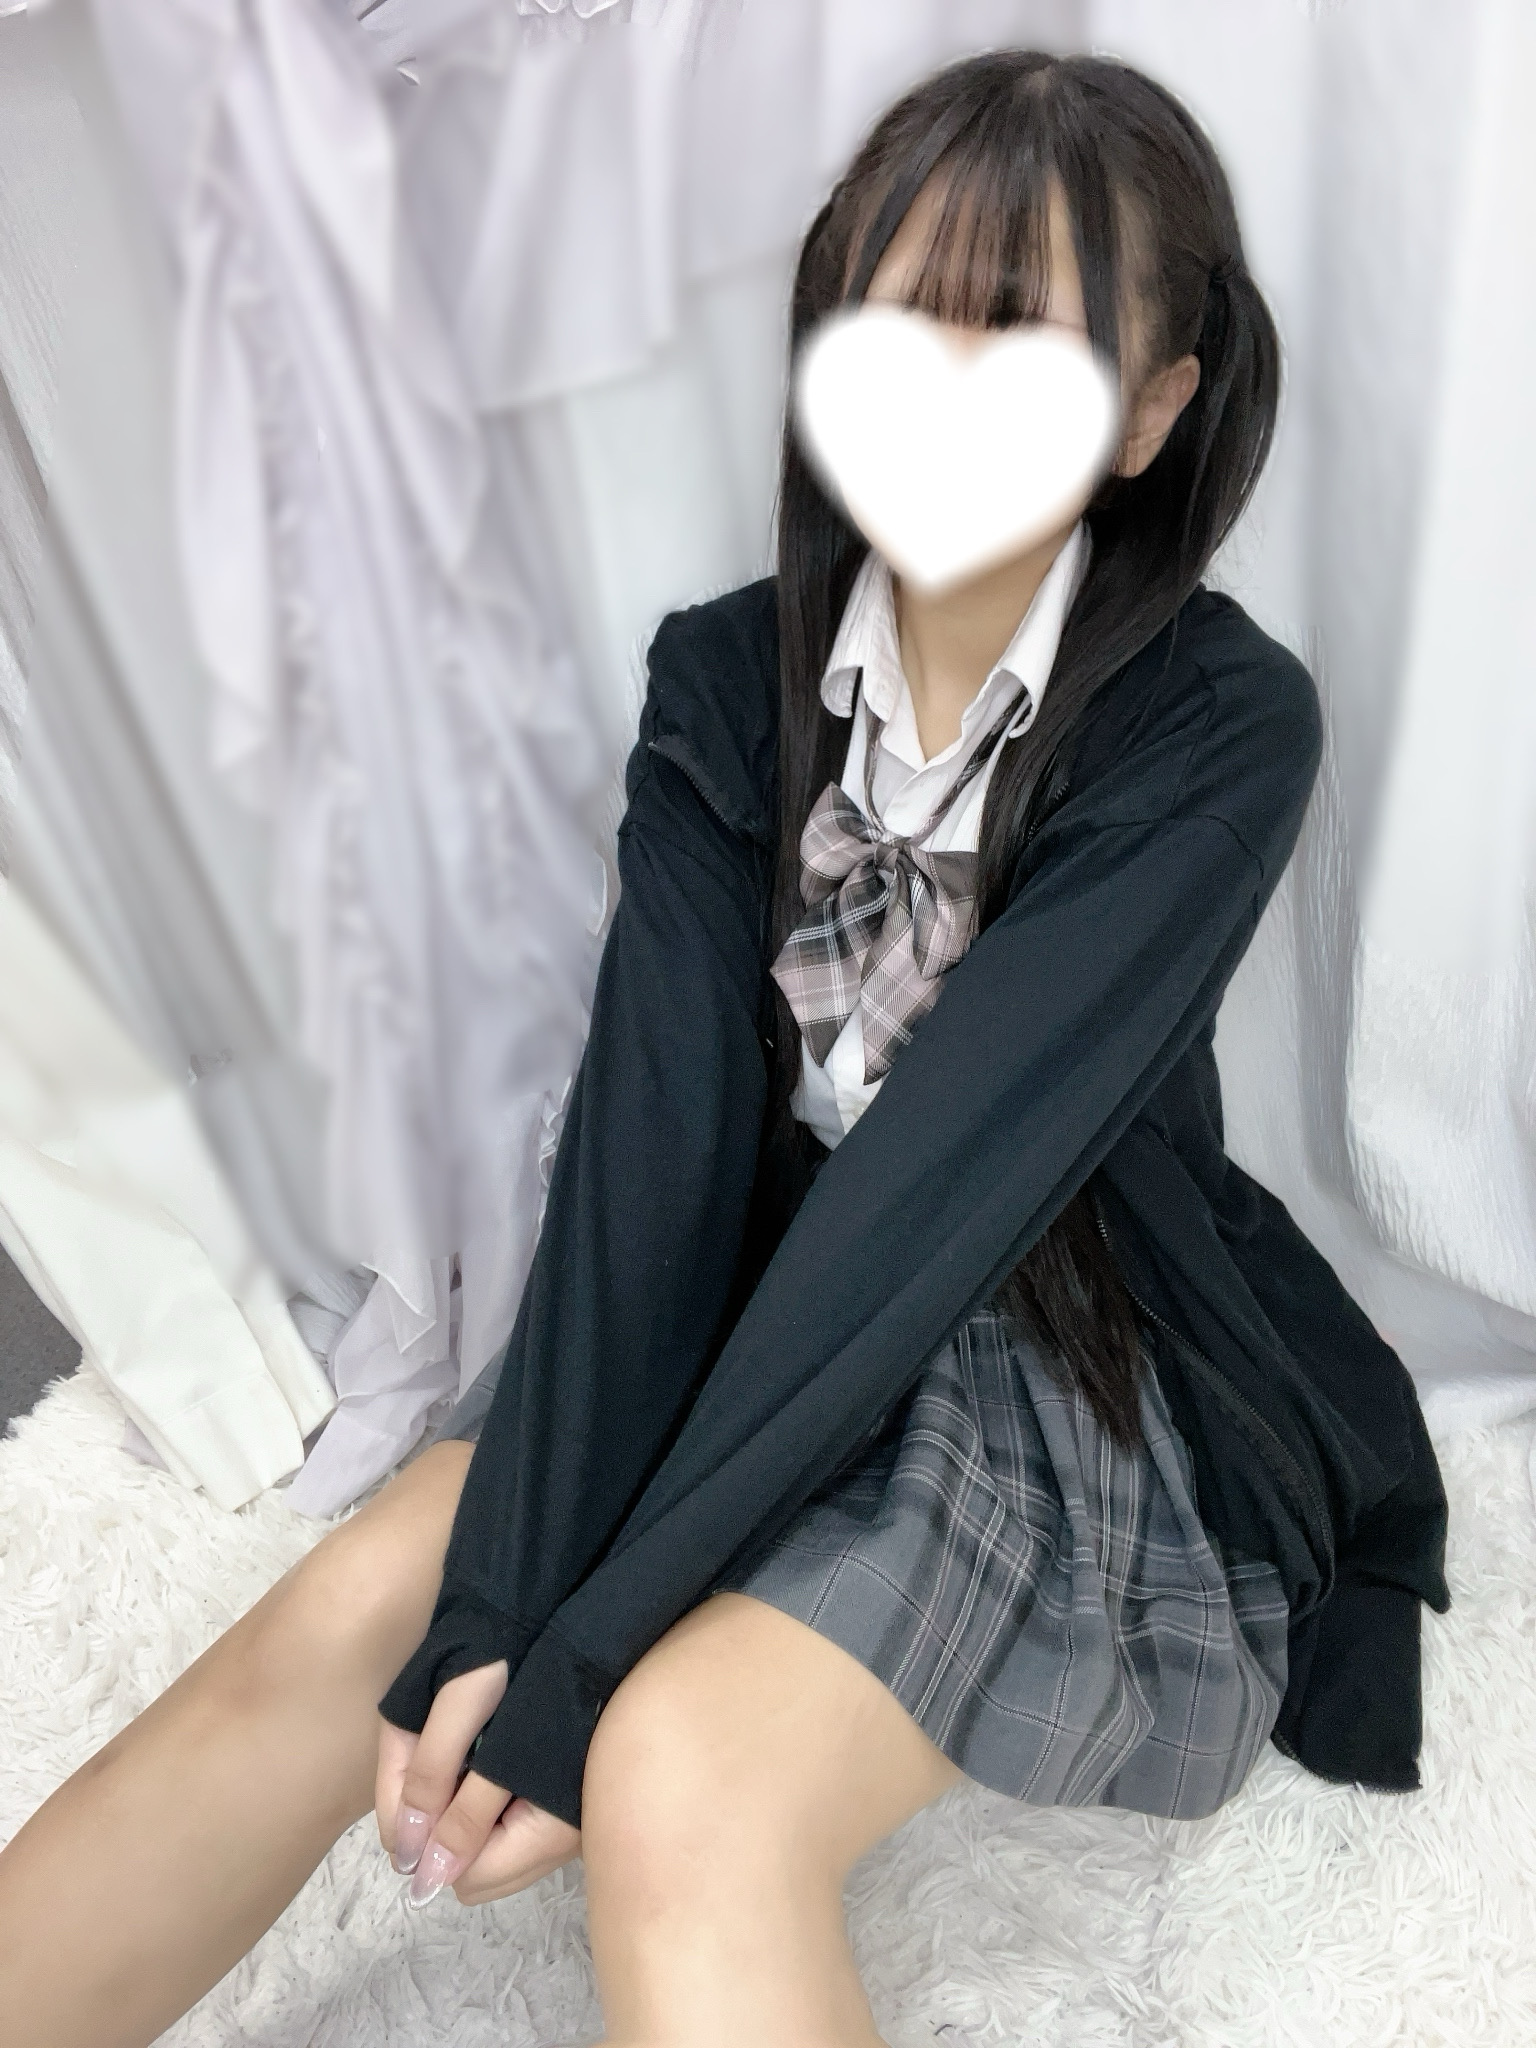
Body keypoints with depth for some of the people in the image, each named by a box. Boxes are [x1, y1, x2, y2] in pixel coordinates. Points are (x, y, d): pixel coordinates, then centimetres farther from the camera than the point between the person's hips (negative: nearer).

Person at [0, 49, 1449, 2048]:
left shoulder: (1224, 725, -17)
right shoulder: (729, 680, -4)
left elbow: (958, 1161, -25)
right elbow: (657, 1120, -15)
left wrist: (581, 1652, -25)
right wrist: (501, 1598, -24)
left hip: (1071, 1359, -3)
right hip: (764, 1309, 4)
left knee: (683, 1777, -29)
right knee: (341, 1619, -15)